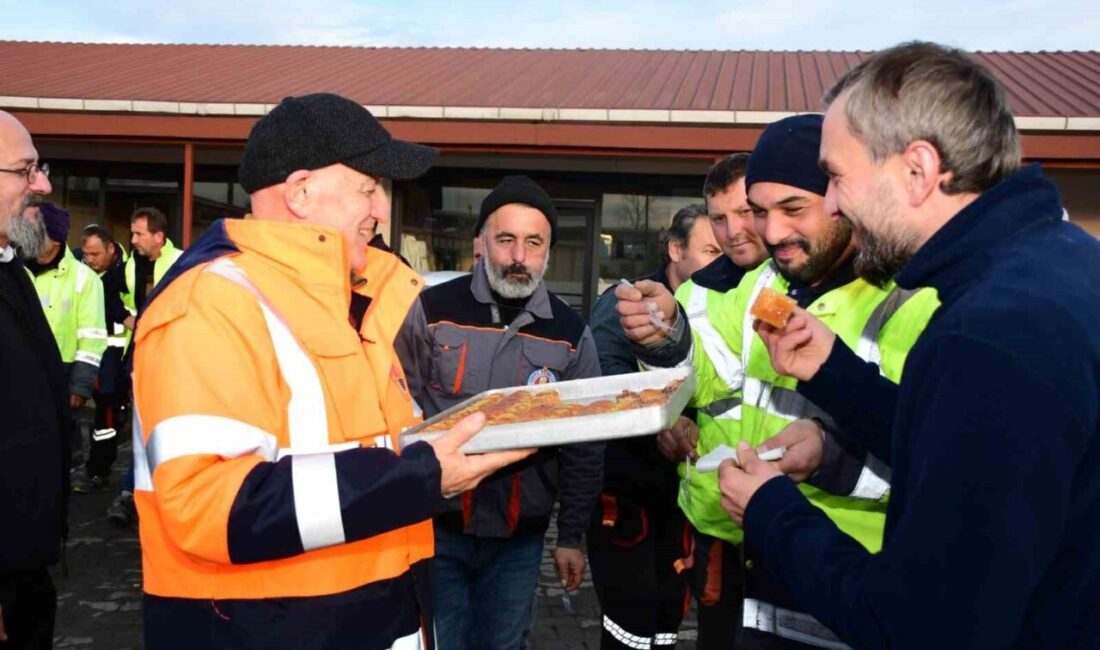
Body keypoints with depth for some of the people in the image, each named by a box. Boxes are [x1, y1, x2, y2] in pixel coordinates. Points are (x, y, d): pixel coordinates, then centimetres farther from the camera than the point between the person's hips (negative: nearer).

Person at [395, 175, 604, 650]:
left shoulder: (570, 333, 0)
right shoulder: (431, 310, -7)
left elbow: (585, 446, 5)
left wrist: (572, 536, 6)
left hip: (519, 539, 2)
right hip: (435, 527, -2)